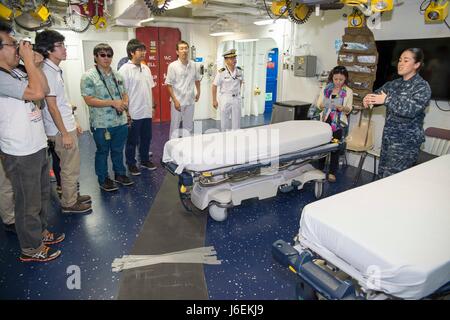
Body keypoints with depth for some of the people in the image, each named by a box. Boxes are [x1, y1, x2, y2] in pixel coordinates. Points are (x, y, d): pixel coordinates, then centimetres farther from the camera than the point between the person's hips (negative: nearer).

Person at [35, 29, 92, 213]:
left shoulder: (55, 70, 11)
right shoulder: (48, 72, -18)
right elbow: (52, 106, -20)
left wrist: (73, 124, 20)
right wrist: (64, 133, -19)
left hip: (67, 126, 9)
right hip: (62, 130, -9)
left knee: (71, 166, 19)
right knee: (70, 169, 2)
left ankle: (73, 196, 33)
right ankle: (69, 203, 16)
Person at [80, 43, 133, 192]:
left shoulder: (117, 75, 9)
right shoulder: (89, 76, -10)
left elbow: (124, 94, 15)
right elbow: (89, 100, -16)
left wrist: (124, 103, -8)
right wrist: (113, 103, -21)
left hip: (120, 121, 5)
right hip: (101, 124, -5)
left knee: (118, 150, 18)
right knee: (102, 152, 10)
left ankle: (120, 174, 35)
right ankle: (103, 179, 25)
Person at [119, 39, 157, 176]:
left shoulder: (146, 68, 9)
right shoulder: (125, 70, -12)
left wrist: (152, 106, 15)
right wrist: (126, 112, -15)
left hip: (147, 112, 6)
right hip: (134, 113, -6)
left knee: (146, 138, 16)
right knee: (132, 141, 7)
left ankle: (145, 160, 33)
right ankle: (131, 164, 22)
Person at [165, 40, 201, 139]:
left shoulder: (193, 65, 2)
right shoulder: (173, 66, -9)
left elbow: (197, 79, 18)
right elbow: (169, 85, -9)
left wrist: (198, 92, 12)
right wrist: (175, 101, -14)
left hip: (190, 101, 4)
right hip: (177, 101, -4)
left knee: (188, 126, 14)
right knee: (175, 126, 4)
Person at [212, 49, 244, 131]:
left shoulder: (239, 71, -2)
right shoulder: (221, 72, -15)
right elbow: (214, 86, -10)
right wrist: (214, 100, -9)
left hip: (237, 98, 4)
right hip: (225, 98, -4)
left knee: (236, 121, 9)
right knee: (225, 122, 7)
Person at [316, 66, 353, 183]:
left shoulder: (348, 92, -1)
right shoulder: (325, 88, 3)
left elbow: (349, 109, 1)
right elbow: (318, 104, 4)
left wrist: (343, 108, -20)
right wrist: (322, 105, -18)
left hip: (338, 122, -1)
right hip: (325, 120, 2)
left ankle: (332, 172, 14)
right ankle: (320, 168, 23)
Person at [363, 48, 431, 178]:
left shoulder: (422, 86, -9)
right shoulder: (394, 84, 12)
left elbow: (412, 109, -23)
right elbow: (377, 95, 8)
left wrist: (387, 100, -28)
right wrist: (368, 99, -16)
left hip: (407, 140, -7)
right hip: (388, 136, 7)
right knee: (382, 174, 12)